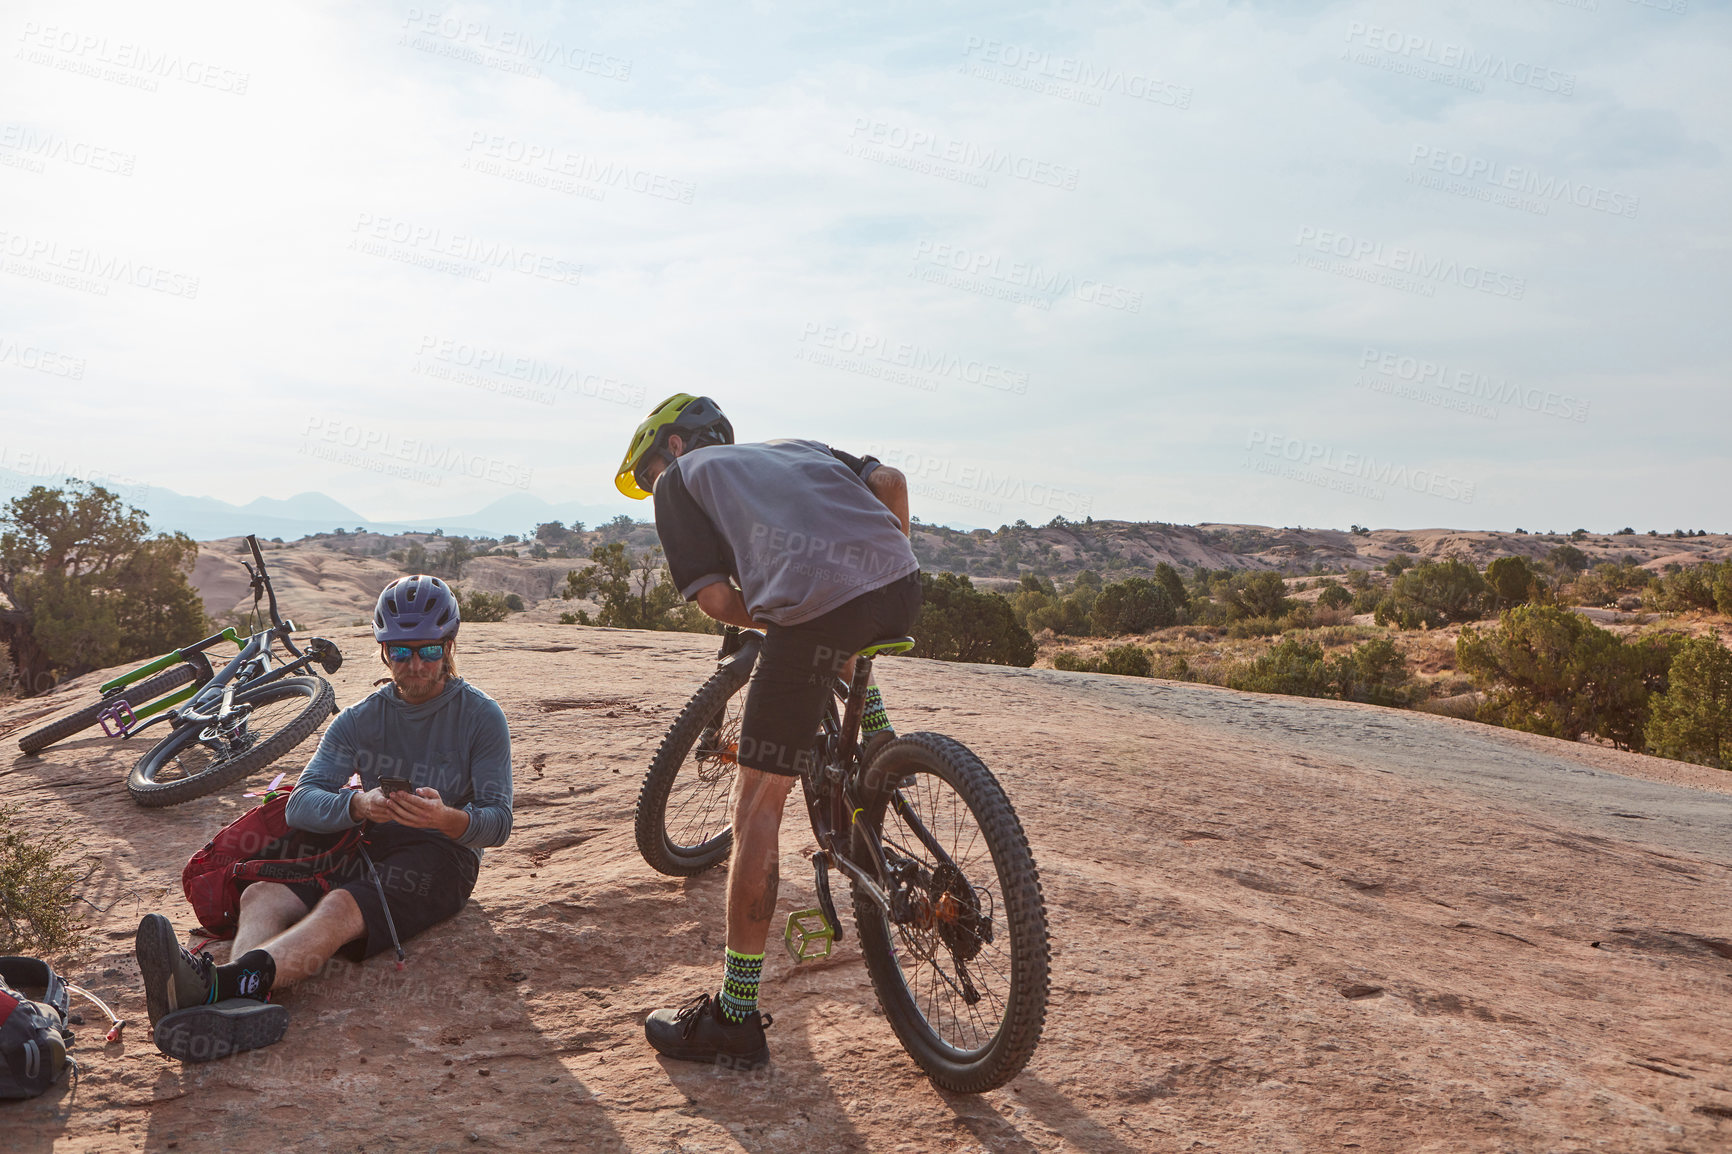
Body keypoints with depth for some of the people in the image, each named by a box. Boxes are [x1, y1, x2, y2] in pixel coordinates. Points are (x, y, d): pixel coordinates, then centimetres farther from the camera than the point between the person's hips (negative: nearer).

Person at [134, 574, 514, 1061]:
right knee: (262, 894, -24)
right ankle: (240, 1001, -55)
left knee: (342, 906, -35)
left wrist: (446, 818, -32)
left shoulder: (481, 716, -1)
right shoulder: (359, 719, 10)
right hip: (370, 852, 5)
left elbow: (499, 820, -9)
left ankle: (218, 984, -58)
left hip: (441, 860, -5)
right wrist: (357, 805, -27)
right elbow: (300, 804, -4)